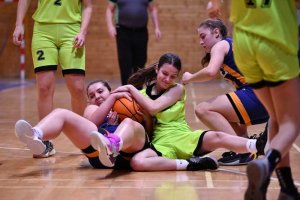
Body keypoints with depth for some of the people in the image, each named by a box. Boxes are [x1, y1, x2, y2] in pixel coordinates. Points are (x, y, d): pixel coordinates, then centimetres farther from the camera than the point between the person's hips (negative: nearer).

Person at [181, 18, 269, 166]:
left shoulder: (220, 45, 0)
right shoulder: (233, 45, 27)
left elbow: (210, 72, -19)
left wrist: (190, 78, -3)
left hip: (257, 97, -10)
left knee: (203, 110, -13)